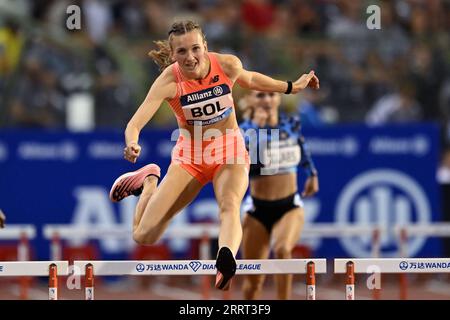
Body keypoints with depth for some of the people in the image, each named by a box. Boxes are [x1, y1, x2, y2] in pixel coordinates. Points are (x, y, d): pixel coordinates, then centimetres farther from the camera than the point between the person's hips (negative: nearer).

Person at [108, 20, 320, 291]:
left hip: (229, 151, 0)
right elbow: (135, 124, -29)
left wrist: (292, 87, 18)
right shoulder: (169, 81, -22)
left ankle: (226, 260, -64)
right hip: (189, 156, 0)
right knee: (144, 237, -3)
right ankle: (150, 182, 28)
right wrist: (132, 146, -52)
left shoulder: (228, 65, -15)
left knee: (230, 205, -35)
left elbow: (249, 79, 11)